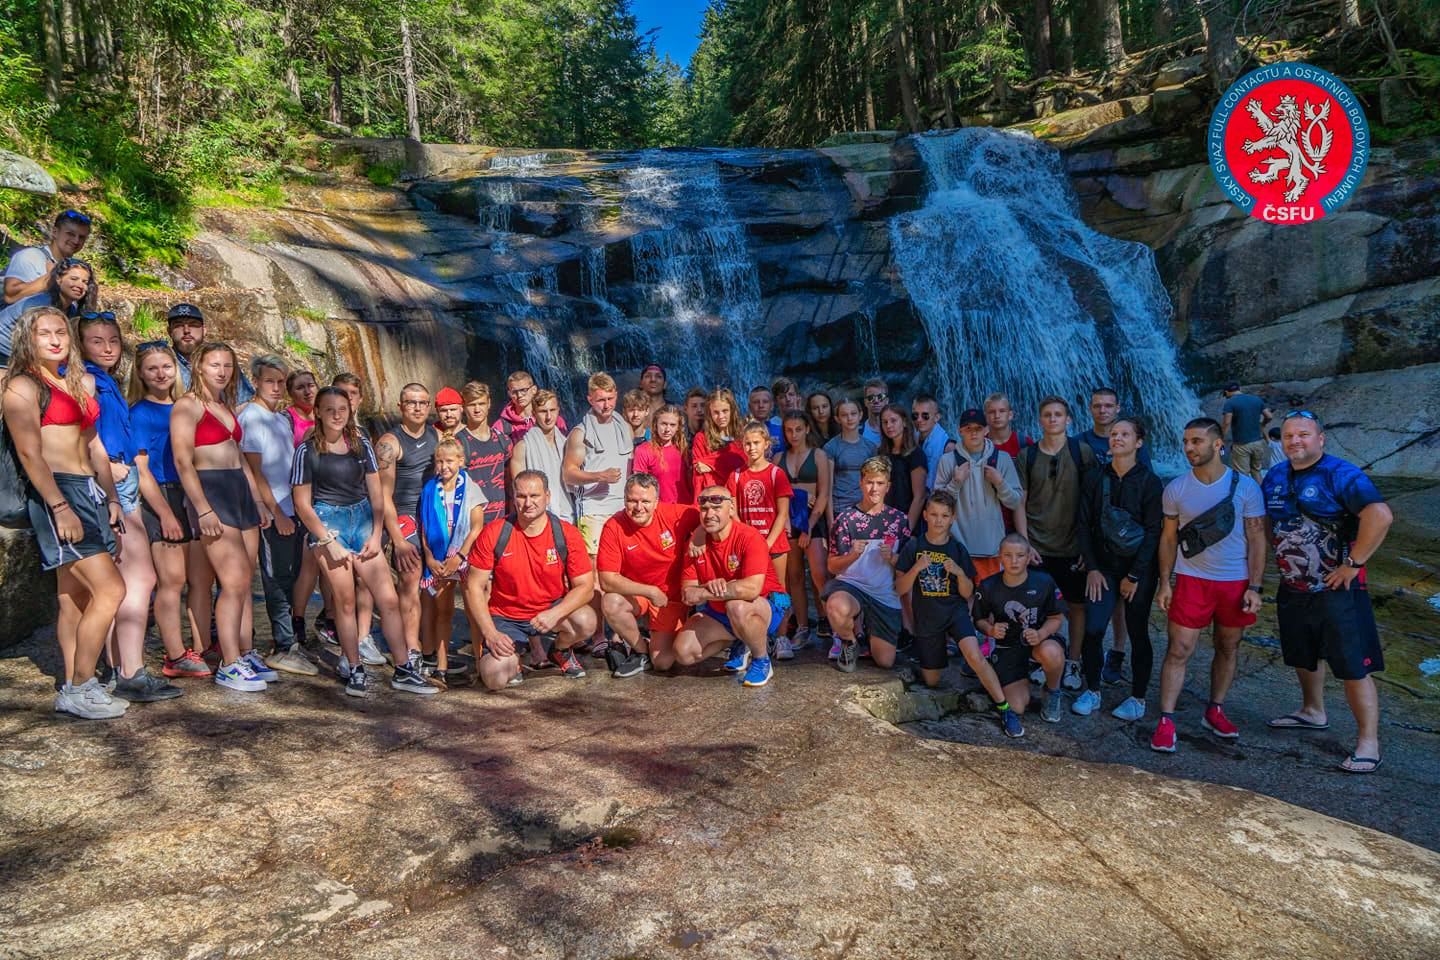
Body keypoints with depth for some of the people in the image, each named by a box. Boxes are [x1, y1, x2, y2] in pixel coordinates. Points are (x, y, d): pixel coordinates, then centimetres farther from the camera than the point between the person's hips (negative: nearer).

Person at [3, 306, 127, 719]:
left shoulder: (80, 383, 18)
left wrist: (111, 498, 14)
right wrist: (60, 507, -19)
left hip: (90, 492, 8)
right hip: (54, 493, -8)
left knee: (75, 598, 9)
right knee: (111, 589, -14)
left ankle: (73, 688, 16)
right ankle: (80, 688, -4)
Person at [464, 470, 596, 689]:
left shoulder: (567, 534, -10)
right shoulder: (494, 533, -11)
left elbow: (585, 586, -11)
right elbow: (474, 587, -7)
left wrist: (555, 614, -28)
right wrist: (490, 634, -16)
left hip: (552, 609, 1)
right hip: (505, 618, -1)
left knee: (586, 622, -30)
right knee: (495, 678, -23)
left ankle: (560, 650, 7)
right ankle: (517, 653, 15)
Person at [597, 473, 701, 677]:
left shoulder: (674, 514, -16)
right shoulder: (614, 527, -19)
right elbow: (606, 579, -22)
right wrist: (650, 592, -25)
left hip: (672, 597, 0)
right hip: (634, 595, 0)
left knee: (663, 662, -10)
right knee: (612, 604, -32)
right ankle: (640, 648, -3)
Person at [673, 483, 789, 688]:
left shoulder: (749, 537, -24)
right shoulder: (696, 544, -6)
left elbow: (752, 588, -37)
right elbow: (687, 593, -9)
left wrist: (702, 593, -30)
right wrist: (710, 587, -32)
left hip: (768, 607, -6)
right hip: (719, 613, 6)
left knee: (737, 606, -39)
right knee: (683, 653, -9)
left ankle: (762, 660, -11)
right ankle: (739, 645, 16)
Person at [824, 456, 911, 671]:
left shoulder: (899, 519, 6)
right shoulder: (846, 518, 0)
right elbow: (833, 567, 0)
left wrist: (892, 558, -12)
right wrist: (853, 555, -19)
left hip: (885, 595, 2)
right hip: (850, 584, -2)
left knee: (885, 661, -3)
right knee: (838, 607, -38)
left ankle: (864, 626, 31)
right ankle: (850, 642, -2)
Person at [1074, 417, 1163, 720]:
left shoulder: (1149, 481, -5)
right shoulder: (1095, 478, 3)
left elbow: (1153, 531, -7)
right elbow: (1084, 525, 4)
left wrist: (1135, 575, -10)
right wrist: (1092, 568, -3)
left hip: (1139, 569, -2)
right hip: (1103, 566, 2)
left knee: (1138, 632, 6)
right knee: (1092, 630, -5)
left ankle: (1138, 697, 20)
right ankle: (1092, 690, 13)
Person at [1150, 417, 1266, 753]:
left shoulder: (1245, 486, -6)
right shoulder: (1176, 489, -2)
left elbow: (1256, 539, -3)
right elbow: (1169, 537, 4)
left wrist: (1254, 587, -7)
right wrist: (1164, 582, 0)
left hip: (1236, 581, 0)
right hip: (1192, 580, 0)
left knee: (1227, 648, 13)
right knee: (1179, 650, -3)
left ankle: (1214, 711, 30)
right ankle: (1166, 722, 1)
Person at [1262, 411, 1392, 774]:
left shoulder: (1341, 474, -16)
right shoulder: (1275, 477, 6)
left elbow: (1381, 515, -30)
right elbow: (1267, 519, 22)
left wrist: (1354, 563, -25)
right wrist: (1282, 555, 9)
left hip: (1336, 590, -7)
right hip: (1292, 588, 7)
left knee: (1353, 667, -2)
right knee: (1304, 656, 23)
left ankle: (1368, 744, 9)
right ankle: (1313, 712, 44)